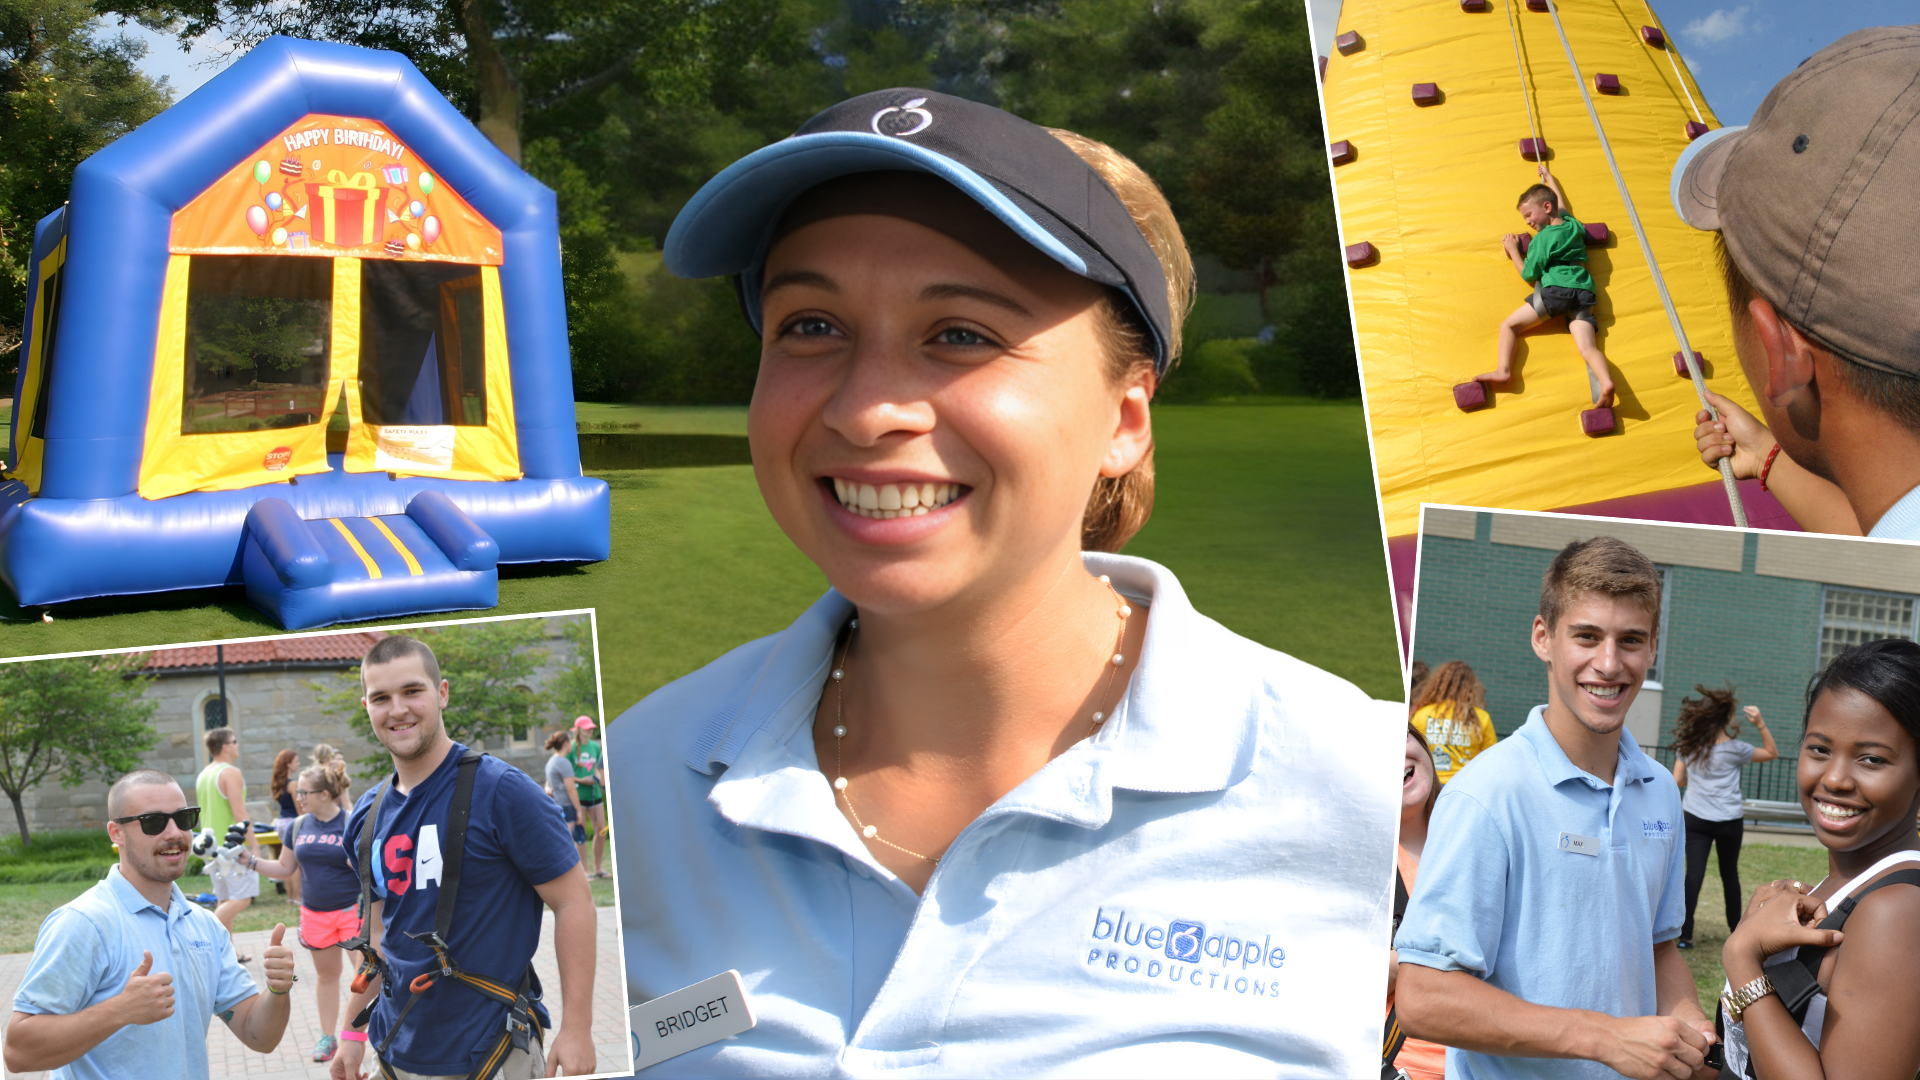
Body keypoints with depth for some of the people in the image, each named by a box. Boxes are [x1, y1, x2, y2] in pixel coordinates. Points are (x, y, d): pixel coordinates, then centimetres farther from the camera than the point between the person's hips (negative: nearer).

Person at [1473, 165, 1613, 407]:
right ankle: (1606, 381, -39)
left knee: (1509, 326, 0)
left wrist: (1513, 250, 18)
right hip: (1584, 291, 6)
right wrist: (1549, 178, 60)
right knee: (1587, 347, -11)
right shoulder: (1573, 225, 21)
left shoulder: (1543, 238, 3)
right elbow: (1561, 205, 45)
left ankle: (1503, 369, -23)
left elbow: (1529, 275, 6)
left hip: (1556, 289, -6)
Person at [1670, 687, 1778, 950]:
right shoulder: (1734, 748, -8)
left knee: (1693, 875, -3)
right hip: (1729, 820, -1)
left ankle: (1684, 933, -12)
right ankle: (1736, 927, 31)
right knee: (1730, 874, 16)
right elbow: (1772, 753, 6)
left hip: (1694, 818, 1)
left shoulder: (1688, 745, 0)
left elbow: (1678, 780, 4)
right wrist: (1760, 724, -2)